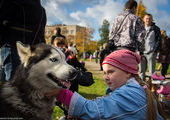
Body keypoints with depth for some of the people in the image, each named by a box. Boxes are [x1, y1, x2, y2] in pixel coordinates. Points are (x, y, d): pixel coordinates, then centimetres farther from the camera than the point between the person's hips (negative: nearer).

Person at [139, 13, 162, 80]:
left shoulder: (155, 29, 4)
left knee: (152, 71, -3)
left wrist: (155, 50, -9)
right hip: (142, 53, 4)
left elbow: (159, 40, 1)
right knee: (141, 71, 8)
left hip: (151, 53, -3)